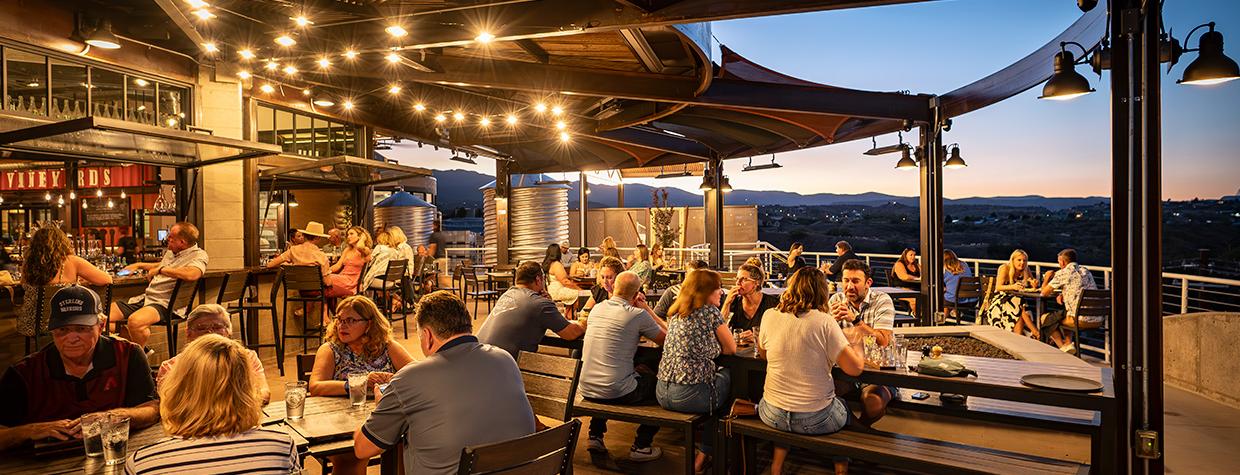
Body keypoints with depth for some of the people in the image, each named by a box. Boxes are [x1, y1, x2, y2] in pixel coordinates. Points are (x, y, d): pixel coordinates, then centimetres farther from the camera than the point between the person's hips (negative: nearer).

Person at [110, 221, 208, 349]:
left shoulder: (199, 255, -10)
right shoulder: (171, 252, 20)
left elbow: (191, 274, -32)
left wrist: (161, 270, -18)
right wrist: (139, 265, 33)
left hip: (164, 303, -10)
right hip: (145, 297, 10)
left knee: (135, 321, -36)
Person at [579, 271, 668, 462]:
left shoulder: (597, 309, 7)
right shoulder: (637, 315, -12)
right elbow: (667, 338, -1)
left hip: (586, 389, 6)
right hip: (616, 392, -6)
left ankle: (595, 435, 31)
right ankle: (641, 446, 18)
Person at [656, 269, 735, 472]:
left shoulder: (675, 314, 13)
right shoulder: (710, 312, -7)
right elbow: (731, 348, 3)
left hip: (662, 393, 7)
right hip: (691, 394, -7)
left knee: (717, 373, 29)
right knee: (728, 376, 22)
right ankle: (703, 454, 27)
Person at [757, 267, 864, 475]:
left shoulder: (769, 316, -5)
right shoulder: (824, 322, -16)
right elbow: (854, 368, -13)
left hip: (773, 416, 3)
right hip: (816, 420, -2)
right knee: (846, 408, 29)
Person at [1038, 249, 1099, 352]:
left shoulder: (1062, 273, -4)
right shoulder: (1086, 271, 18)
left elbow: (1044, 293, 3)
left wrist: (1047, 277, 20)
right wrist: (1062, 295, 17)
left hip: (1082, 321, -7)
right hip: (1099, 320, 8)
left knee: (1045, 318, 14)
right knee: (1063, 313, 34)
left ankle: (1063, 346, 6)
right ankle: (1068, 343, 22)